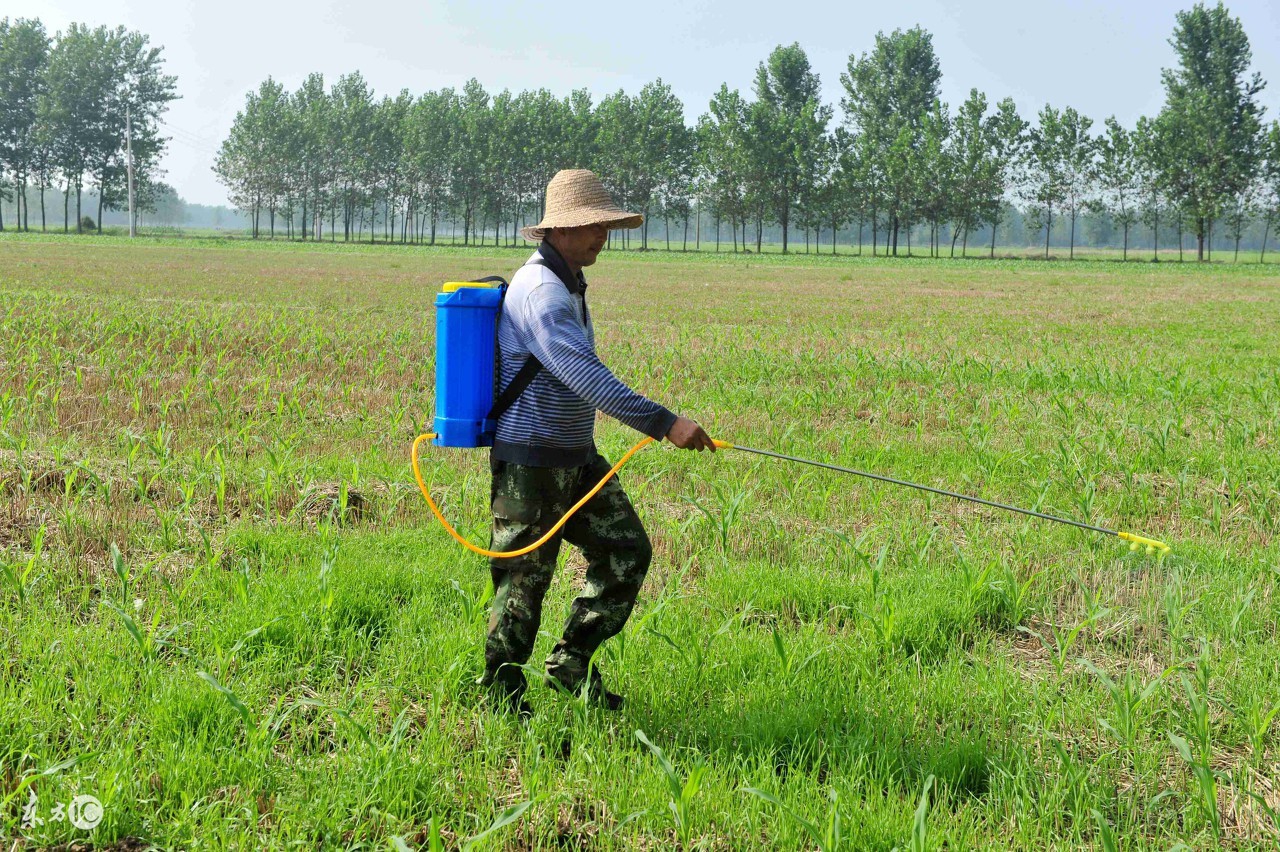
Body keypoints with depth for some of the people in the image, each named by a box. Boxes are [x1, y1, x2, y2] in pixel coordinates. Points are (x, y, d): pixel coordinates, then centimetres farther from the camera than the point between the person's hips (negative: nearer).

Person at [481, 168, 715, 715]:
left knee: (627, 552, 7)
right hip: (530, 461, -9)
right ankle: (503, 698, 15)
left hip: (575, 457, 10)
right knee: (524, 580, 1)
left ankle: (572, 662, 19)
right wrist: (663, 423, -37)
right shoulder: (540, 290, -21)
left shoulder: (567, 284, 12)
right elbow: (585, 376, -33)